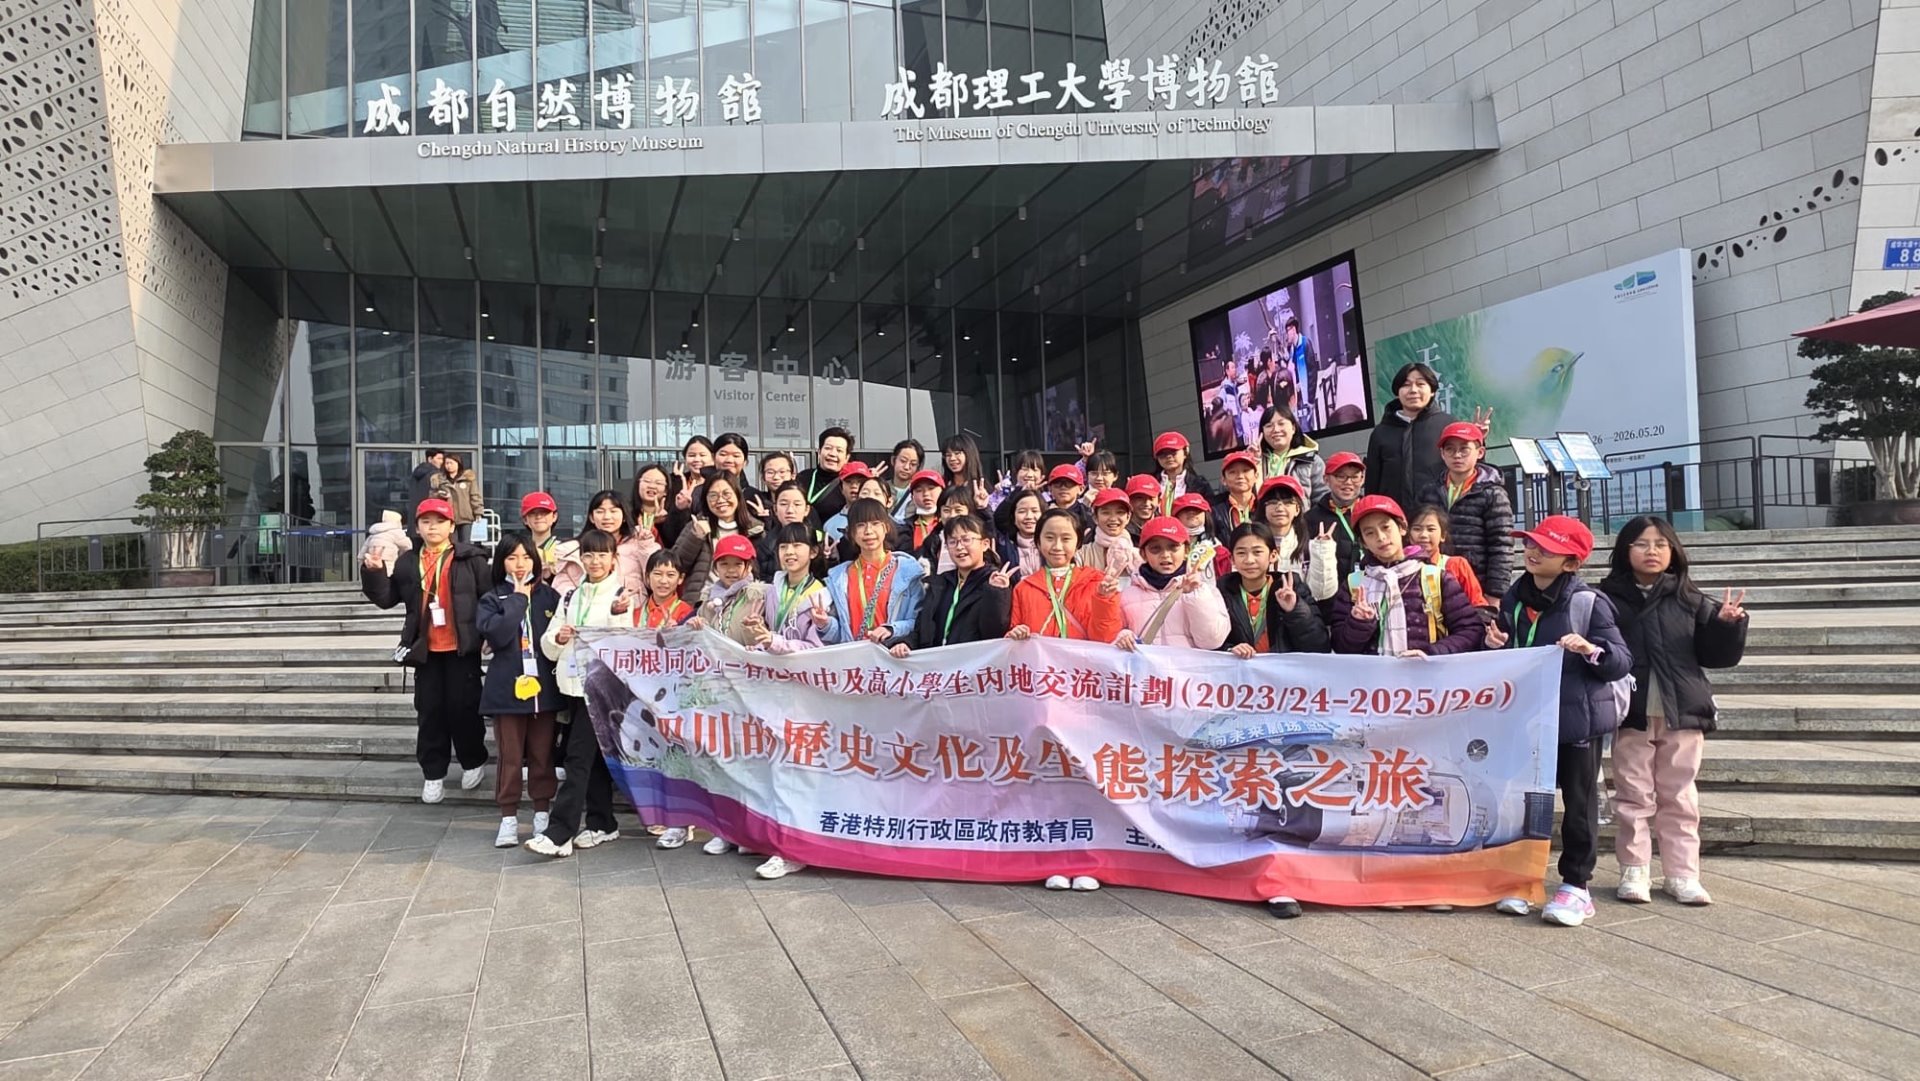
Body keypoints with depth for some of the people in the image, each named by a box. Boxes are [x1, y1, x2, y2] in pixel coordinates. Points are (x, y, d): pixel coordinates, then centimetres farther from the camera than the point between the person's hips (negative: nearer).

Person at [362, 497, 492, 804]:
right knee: (429, 710, 8)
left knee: (463, 706, 3)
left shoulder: (470, 558, -4)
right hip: (426, 649, 4)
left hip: (461, 647, -4)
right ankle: (433, 773, 17)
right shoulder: (407, 562, 8)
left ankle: (474, 761, 24)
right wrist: (373, 572, -7)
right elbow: (386, 598, 8)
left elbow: (491, 596, -6)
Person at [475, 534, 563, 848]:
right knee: (510, 757, 3)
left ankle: (543, 814, 19)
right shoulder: (492, 599, 4)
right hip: (508, 688, -1)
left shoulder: (549, 596, 7)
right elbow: (496, 634, -13)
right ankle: (509, 818, 12)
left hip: (544, 686, 1)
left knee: (543, 755, 8)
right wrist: (518, 599, -9)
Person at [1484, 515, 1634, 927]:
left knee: (1579, 803, 8)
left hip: (1578, 719, -5)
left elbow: (1623, 661, -11)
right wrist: (1495, 644, -3)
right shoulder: (1514, 598, 5)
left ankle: (1576, 885, 18)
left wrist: (1591, 650, -29)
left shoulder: (1589, 602, -12)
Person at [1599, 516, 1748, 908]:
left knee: (1679, 799, 10)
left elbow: (1716, 654, 5)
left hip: (1683, 714, 2)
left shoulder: (1690, 601, 4)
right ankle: (1634, 873, 16)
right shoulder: (1610, 600, -3)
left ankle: (1682, 875, 19)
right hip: (1631, 715, -2)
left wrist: (1726, 624, -11)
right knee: (1633, 798, 7)